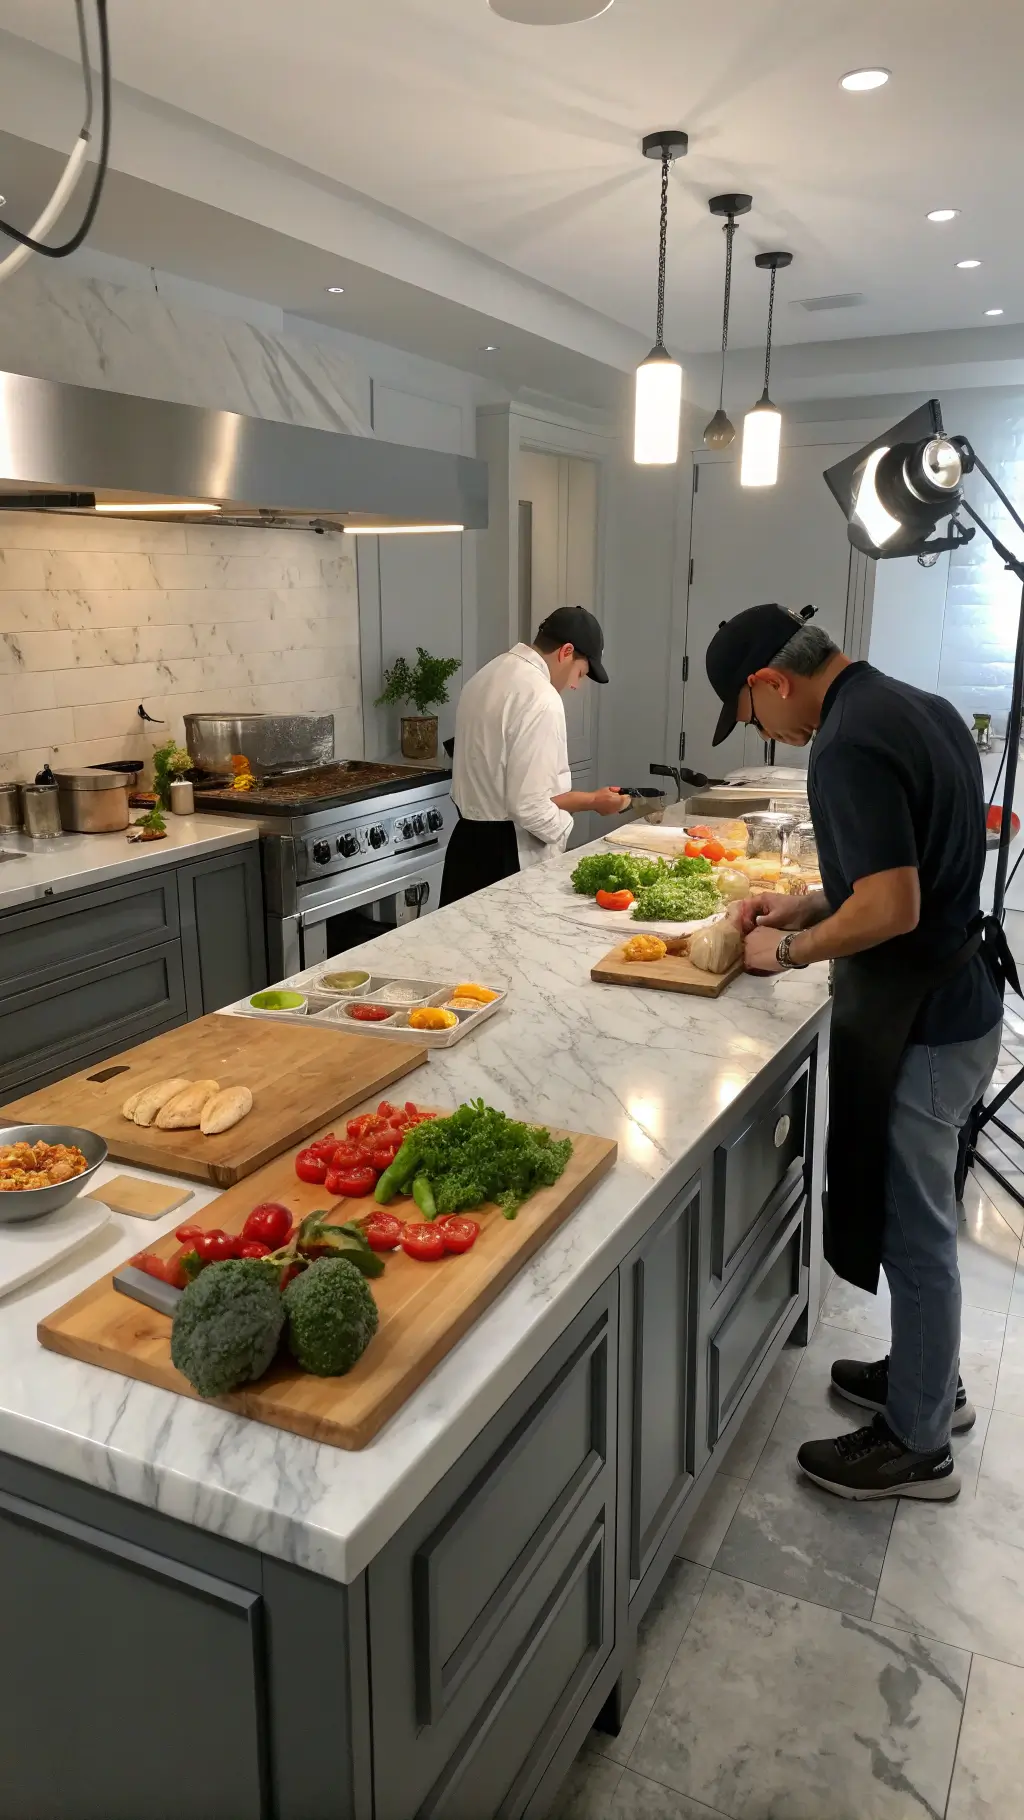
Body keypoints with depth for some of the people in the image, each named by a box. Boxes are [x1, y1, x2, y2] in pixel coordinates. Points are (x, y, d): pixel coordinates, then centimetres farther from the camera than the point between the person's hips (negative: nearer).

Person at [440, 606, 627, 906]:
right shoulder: (540, 699, -20)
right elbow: (529, 807, -24)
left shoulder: (488, 676, 10)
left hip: (468, 843, 9)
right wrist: (590, 801, -6)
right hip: (505, 853, -9)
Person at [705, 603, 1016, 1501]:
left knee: (913, 1229, 6)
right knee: (920, 1215, 24)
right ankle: (930, 1376, 43)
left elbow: (892, 910, -28)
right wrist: (809, 905, 12)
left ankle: (917, 1445, 25)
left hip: (917, 1023, -10)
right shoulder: (919, 708, 8)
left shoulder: (850, 745, -23)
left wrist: (791, 949, -12)